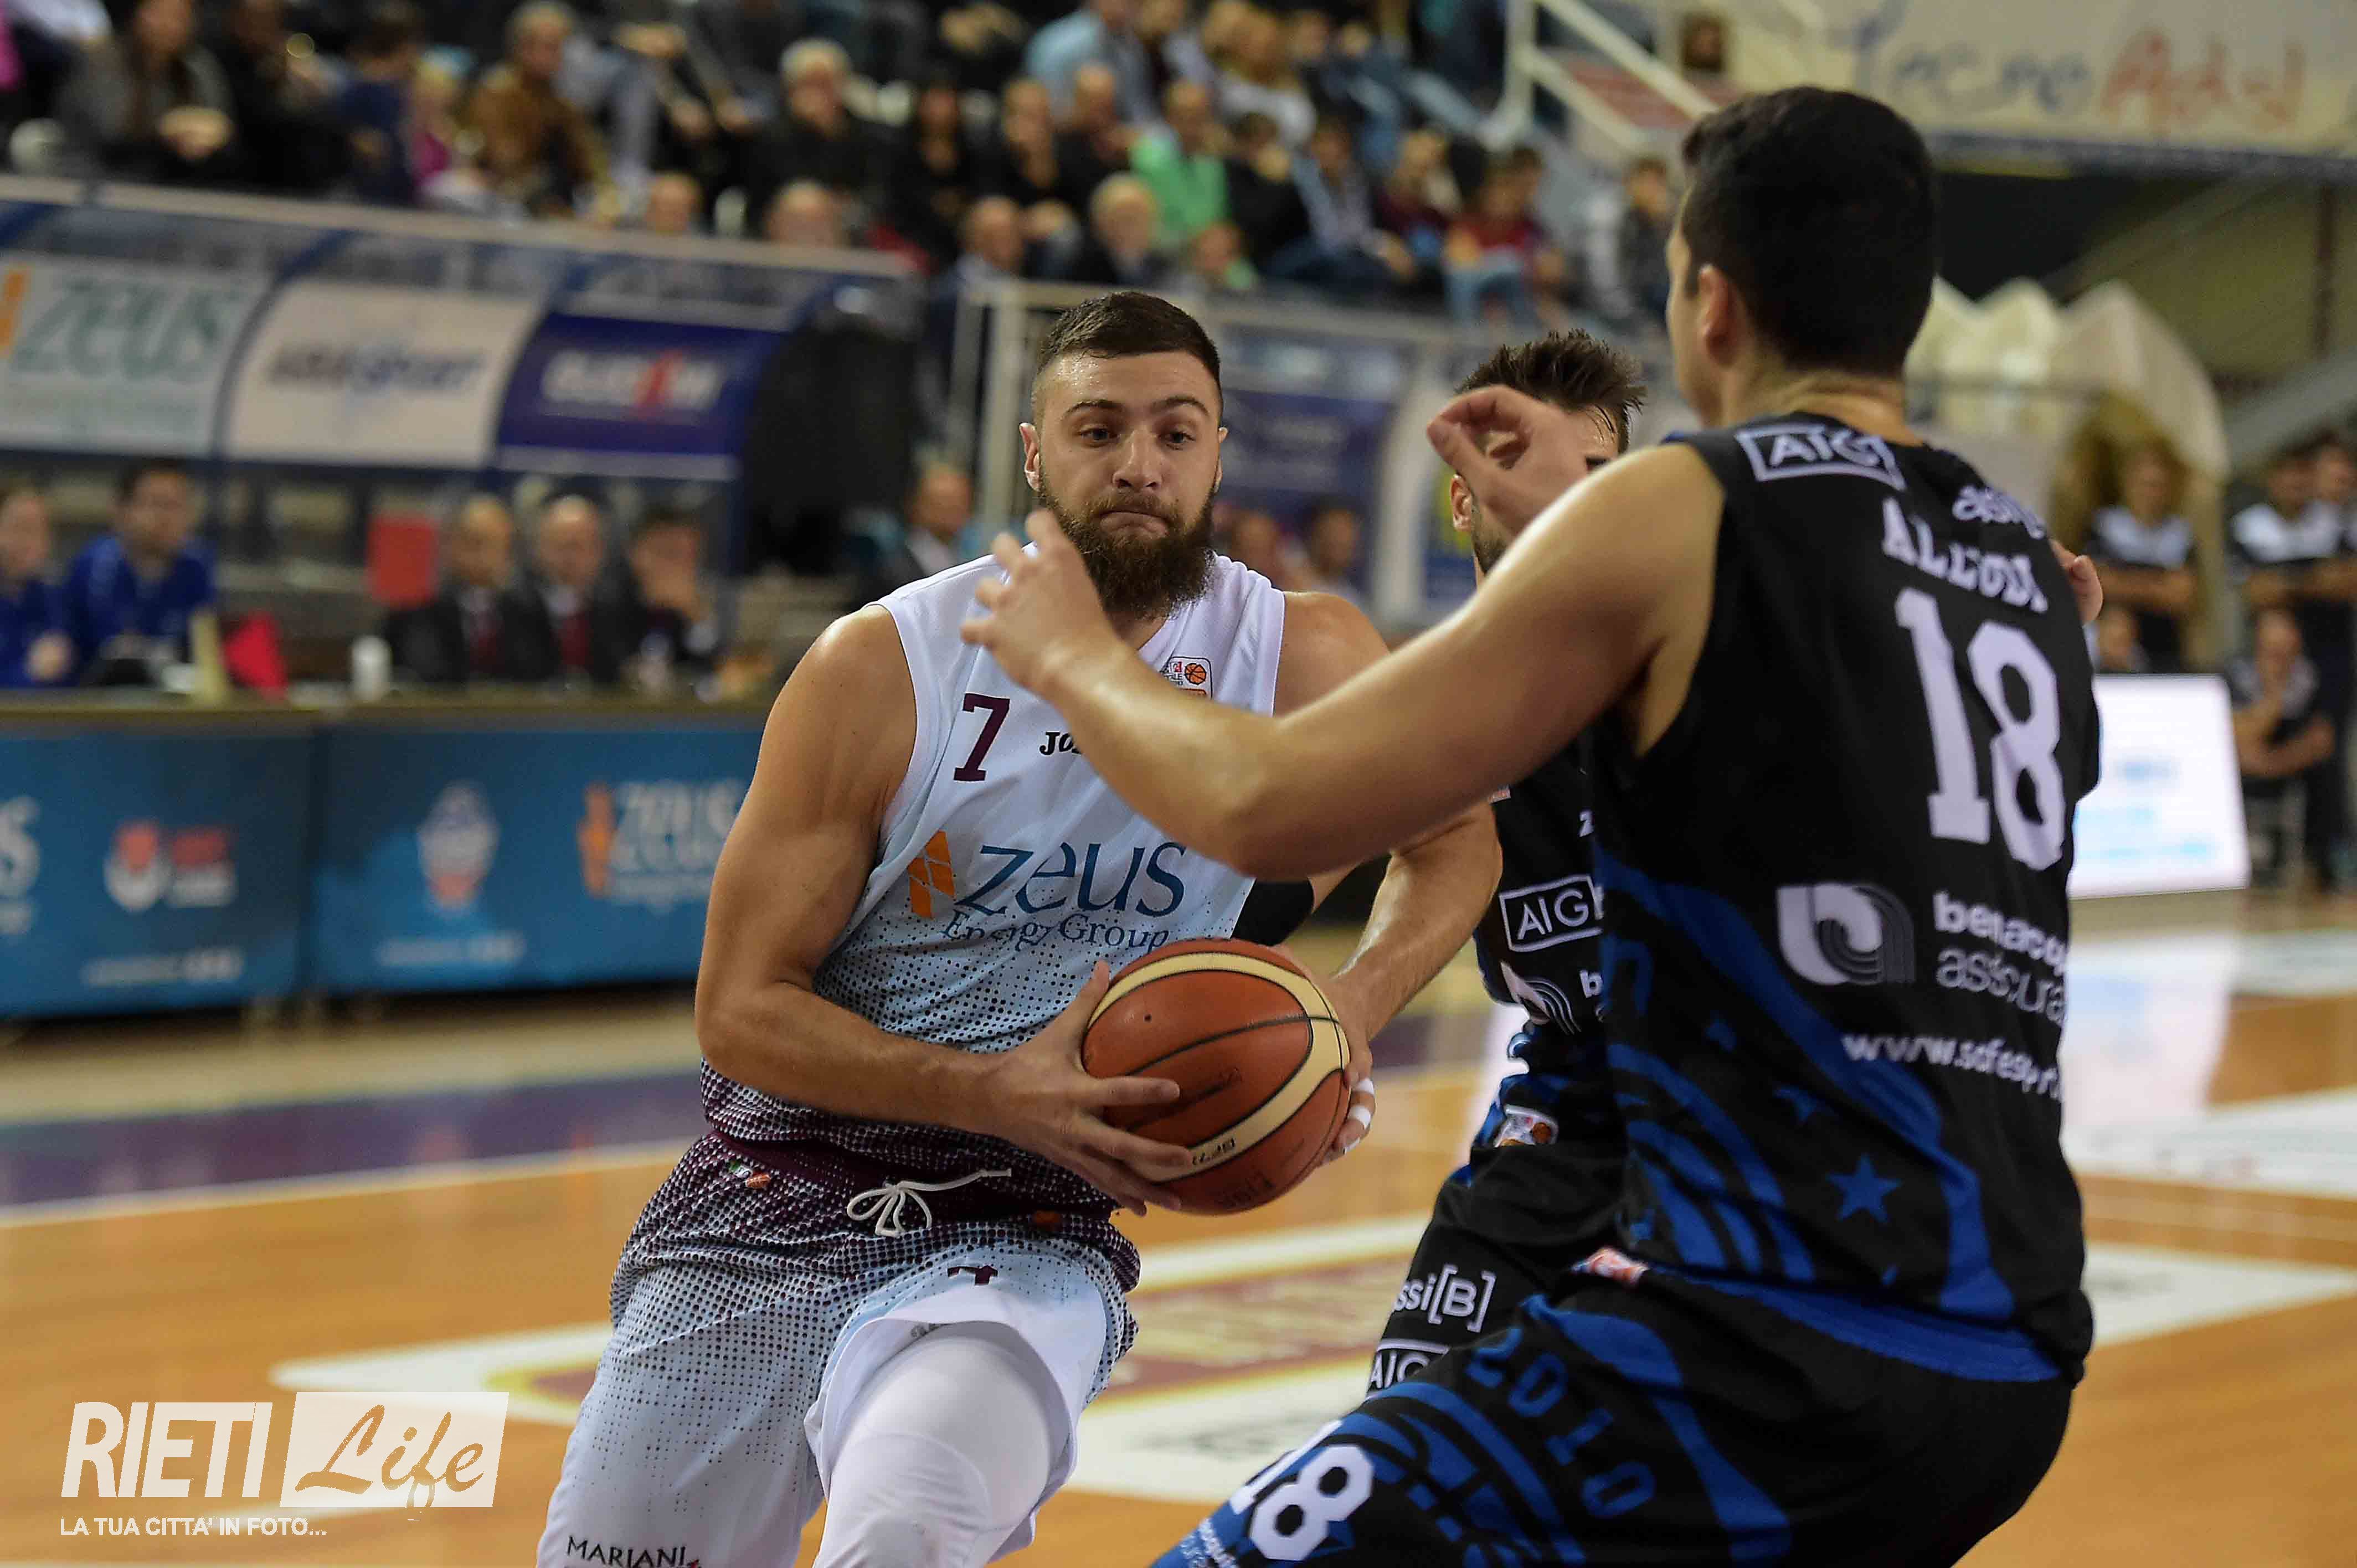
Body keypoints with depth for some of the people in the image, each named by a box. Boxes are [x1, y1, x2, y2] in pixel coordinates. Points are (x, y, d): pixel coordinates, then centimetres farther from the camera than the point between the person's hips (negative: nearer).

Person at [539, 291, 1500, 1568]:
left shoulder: (1301, 659, -5)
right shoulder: (882, 668, -10)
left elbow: (1455, 839, 13)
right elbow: (738, 1006, -9)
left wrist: (1351, 1006, -8)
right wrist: (997, 1092, -24)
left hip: (1030, 1238, -1)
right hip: (779, 1195, 1)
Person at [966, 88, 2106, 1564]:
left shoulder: (1680, 514, -6)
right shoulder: (2035, 571, 14)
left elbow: (1269, 807, -7)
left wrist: (1072, 654, 12)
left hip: (1780, 1345, -8)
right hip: (2013, 1362, 8)